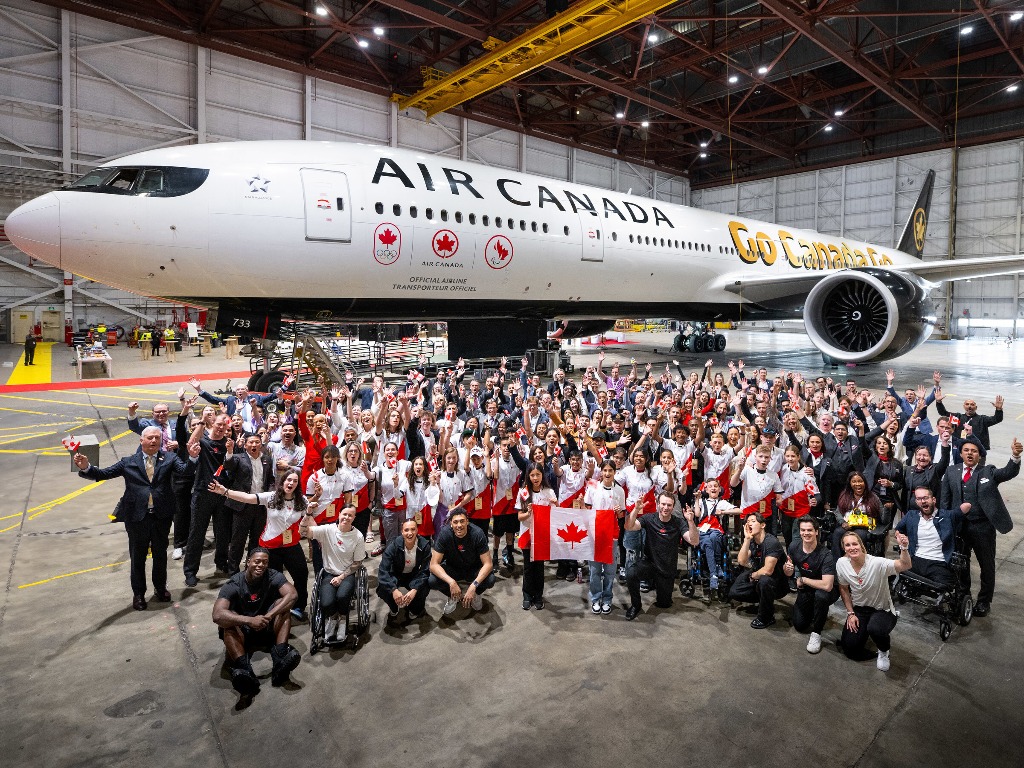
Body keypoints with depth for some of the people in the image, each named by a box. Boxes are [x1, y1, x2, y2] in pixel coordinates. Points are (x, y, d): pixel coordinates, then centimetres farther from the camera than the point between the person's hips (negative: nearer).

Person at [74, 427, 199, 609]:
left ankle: (160, 588, 36)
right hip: (137, 517, 0)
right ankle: (138, 593, 31)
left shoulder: (168, 459, 0)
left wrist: (192, 457, -37)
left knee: (160, 554, 16)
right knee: (137, 557, 13)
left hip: (162, 516, 0)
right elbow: (104, 474, -2)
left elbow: (185, 469, -16)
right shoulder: (129, 462, 1)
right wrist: (85, 468, -20)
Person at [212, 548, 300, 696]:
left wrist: (268, 616, -42)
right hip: (241, 631, -1)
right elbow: (217, 615, -33)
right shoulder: (233, 585, -17)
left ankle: (280, 658, -41)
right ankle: (245, 669, -50)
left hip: (268, 628, 2)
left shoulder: (273, 576, -13)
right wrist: (249, 620, -46)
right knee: (229, 619, -31)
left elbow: (292, 594, -29)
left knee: (282, 604, -24)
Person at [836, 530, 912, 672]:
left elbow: (905, 566, -40)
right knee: (849, 648, -8)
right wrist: (850, 614, 0)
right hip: (859, 609, 4)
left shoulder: (877, 563, -26)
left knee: (875, 628, -38)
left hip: (882, 610, -3)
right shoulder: (841, 563, -14)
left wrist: (904, 547, -58)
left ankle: (884, 651, 0)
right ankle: (863, 629, 26)